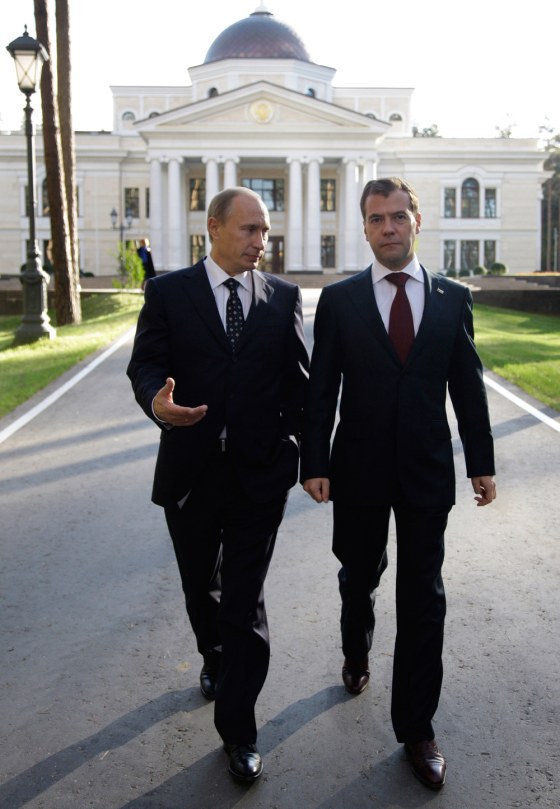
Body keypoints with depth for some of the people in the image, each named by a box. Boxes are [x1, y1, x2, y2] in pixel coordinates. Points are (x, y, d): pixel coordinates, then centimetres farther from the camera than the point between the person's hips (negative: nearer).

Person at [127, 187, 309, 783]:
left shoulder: (284, 298, 4)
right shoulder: (168, 292, 0)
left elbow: (298, 377, 6)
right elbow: (145, 363, -5)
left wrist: (307, 449, 0)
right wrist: (156, 400, -27)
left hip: (261, 472, 0)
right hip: (190, 470, 1)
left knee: (244, 599, 1)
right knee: (199, 587, 20)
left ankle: (237, 729, 15)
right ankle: (214, 658, 50)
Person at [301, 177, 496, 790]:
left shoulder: (452, 298, 2)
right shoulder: (339, 299, -2)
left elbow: (467, 385, 4)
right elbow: (321, 389, -3)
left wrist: (482, 463, 4)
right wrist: (314, 463, -8)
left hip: (427, 471, 0)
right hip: (360, 470, 0)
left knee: (423, 599, 5)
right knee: (358, 579, 18)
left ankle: (416, 728, 18)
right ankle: (356, 656, 49)